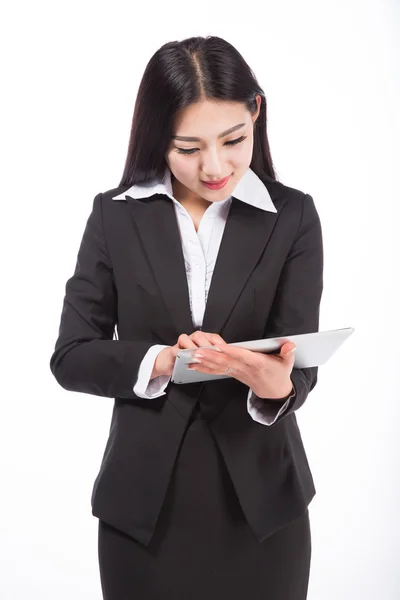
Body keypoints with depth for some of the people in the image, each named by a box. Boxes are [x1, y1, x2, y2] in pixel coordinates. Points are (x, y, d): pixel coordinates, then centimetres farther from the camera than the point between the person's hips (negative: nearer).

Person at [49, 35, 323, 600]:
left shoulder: (293, 216, -3)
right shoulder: (116, 214, -1)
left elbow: (301, 362, -7)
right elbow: (71, 356, -2)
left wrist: (276, 384, -29)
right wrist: (161, 361, -19)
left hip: (260, 496, 0)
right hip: (145, 498, 1)